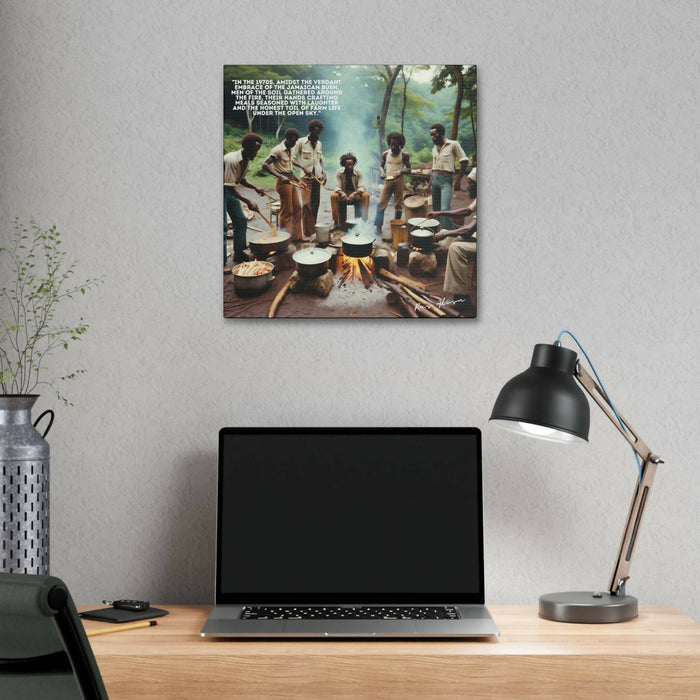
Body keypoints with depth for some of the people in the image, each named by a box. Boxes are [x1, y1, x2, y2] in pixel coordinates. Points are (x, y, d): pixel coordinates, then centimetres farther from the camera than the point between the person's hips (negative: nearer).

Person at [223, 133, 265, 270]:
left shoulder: (246, 160, 0)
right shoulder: (231, 160, -29)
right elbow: (231, 187, -30)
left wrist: (255, 188, 1)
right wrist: (248, 202, -33)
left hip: (231, 192, 9)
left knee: (241, 221, 8)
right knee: (222, 226, -10)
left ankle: (238, 253, 20)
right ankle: (221, 262, -7)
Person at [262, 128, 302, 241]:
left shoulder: (289, 150, 15)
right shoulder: (278, 150, -14)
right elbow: (265, 165, -24)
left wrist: (298, 180, 17)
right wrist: (281, 176, -31)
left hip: (290, 182, 9)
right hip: (283, 182, -9)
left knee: (297, 208, 11)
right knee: (286, 212, -6)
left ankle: (296, 236, 18)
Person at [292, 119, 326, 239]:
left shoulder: (319, 144, 14)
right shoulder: (301, 142, -4)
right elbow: (292, 158, -7)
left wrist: (324, 172, 8)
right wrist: (303, 167, -20)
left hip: (317, 177, 6)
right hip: (306, 177, -6)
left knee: (316, 203, 7)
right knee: (306, 204, -12)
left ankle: (313, 228, 17)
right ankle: (307, 233, -13)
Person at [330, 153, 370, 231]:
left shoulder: (358, 172, -11)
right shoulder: (339, 172, -9)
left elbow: (361, 187, -18)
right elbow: (337, 187, -13)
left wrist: (354, 193, -40)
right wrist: (342, 193, -37)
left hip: (356, 195, 0)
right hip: (343, 194, 0)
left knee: (366, 195, -32)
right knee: (333, 196, -31)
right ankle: (337, 222, -25)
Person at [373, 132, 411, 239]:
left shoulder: (404, 155, -3)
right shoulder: (386, 154, 5)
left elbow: (409, 170, -1)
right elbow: (381, 165, 16)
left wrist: (401, 171, -22)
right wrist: (382, 172, -6)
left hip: (399, 181, -2)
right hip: (388, 181, 2)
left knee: (398, 205, 3)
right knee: (381, 204, -7)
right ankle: (378, 227, -7)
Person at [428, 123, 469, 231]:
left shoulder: (453, 145, -4)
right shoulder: (434, 149, 15)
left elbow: (464, 161, -4)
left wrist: (458, 180, -9)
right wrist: (429, 184, 17)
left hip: (446, 180, -7)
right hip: (435, 179, 7)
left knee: (444, 210, -19)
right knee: (436, 209, 7)